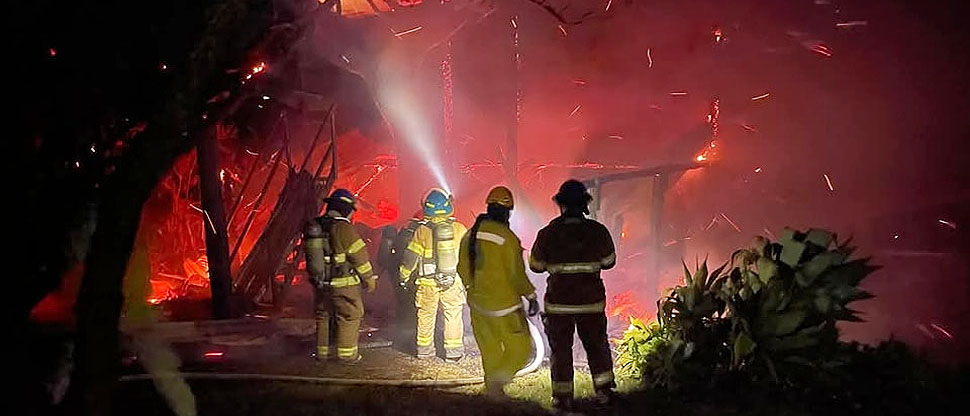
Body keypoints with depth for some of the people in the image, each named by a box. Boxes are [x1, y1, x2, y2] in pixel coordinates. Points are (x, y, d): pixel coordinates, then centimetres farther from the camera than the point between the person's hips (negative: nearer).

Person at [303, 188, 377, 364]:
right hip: (343, 284, -7)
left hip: (321, 283, 7)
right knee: (349, 317, 4)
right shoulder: (344, 228, -18)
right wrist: (370, 278, -3)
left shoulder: (313, 227, 5)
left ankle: (322, 351, 25)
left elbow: (309, 254, 13)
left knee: (323, 316, 17)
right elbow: (360, 256, -14)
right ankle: (347, 354, 7)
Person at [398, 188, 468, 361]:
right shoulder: (459, 229, -5)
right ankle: (454, 351, 13)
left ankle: (425, 350, 22)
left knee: (426, 317, 13)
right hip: (453, 282, 1)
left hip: (428, 283, -1)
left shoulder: (422, 231, -9)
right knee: (453, 316, 10)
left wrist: (404, 276, 11)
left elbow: (410, 257, -4)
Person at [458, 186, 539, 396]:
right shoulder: (507, 237, -17)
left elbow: (463, 268, 14)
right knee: (520, 350, 5)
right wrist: (531, 296, -4)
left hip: (478, 302, 7)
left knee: (490, 353, 17)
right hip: (504, 304, -7)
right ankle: (496, 381, -13)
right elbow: (517, 273, -16)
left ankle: (494, 393, 25)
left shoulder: (470, 235, 4)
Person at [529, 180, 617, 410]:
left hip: (558, 303, -1)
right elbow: (609, 261, 5)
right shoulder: (598, 231, -8)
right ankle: (604, 390, 24)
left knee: (560, 348, 11)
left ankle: (562, 397, 13)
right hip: (591, 301, 1)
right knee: (597, 344, 18)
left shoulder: (547, 234, -11)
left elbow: (536, 266, 0)